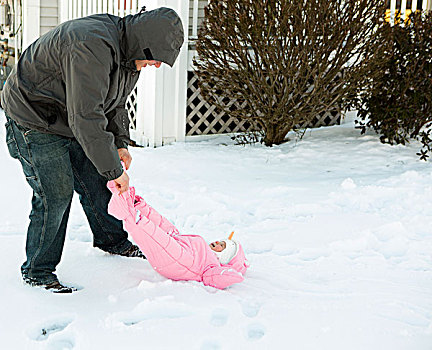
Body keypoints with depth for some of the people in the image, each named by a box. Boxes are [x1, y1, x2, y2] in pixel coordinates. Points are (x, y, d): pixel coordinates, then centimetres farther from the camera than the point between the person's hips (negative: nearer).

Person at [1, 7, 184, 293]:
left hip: (70, 118, 9)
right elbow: (86, 119, -39)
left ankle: (111, 239, 36)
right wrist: (114, 169, -32)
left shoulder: (130, 55, -2)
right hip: (34, 122, -9)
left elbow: (115, 102, 15)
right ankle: (37, 271, 4)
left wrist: (120, 143, 1)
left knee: (96, 183, 13)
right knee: (56, 194, -11)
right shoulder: (92, 47, -36)